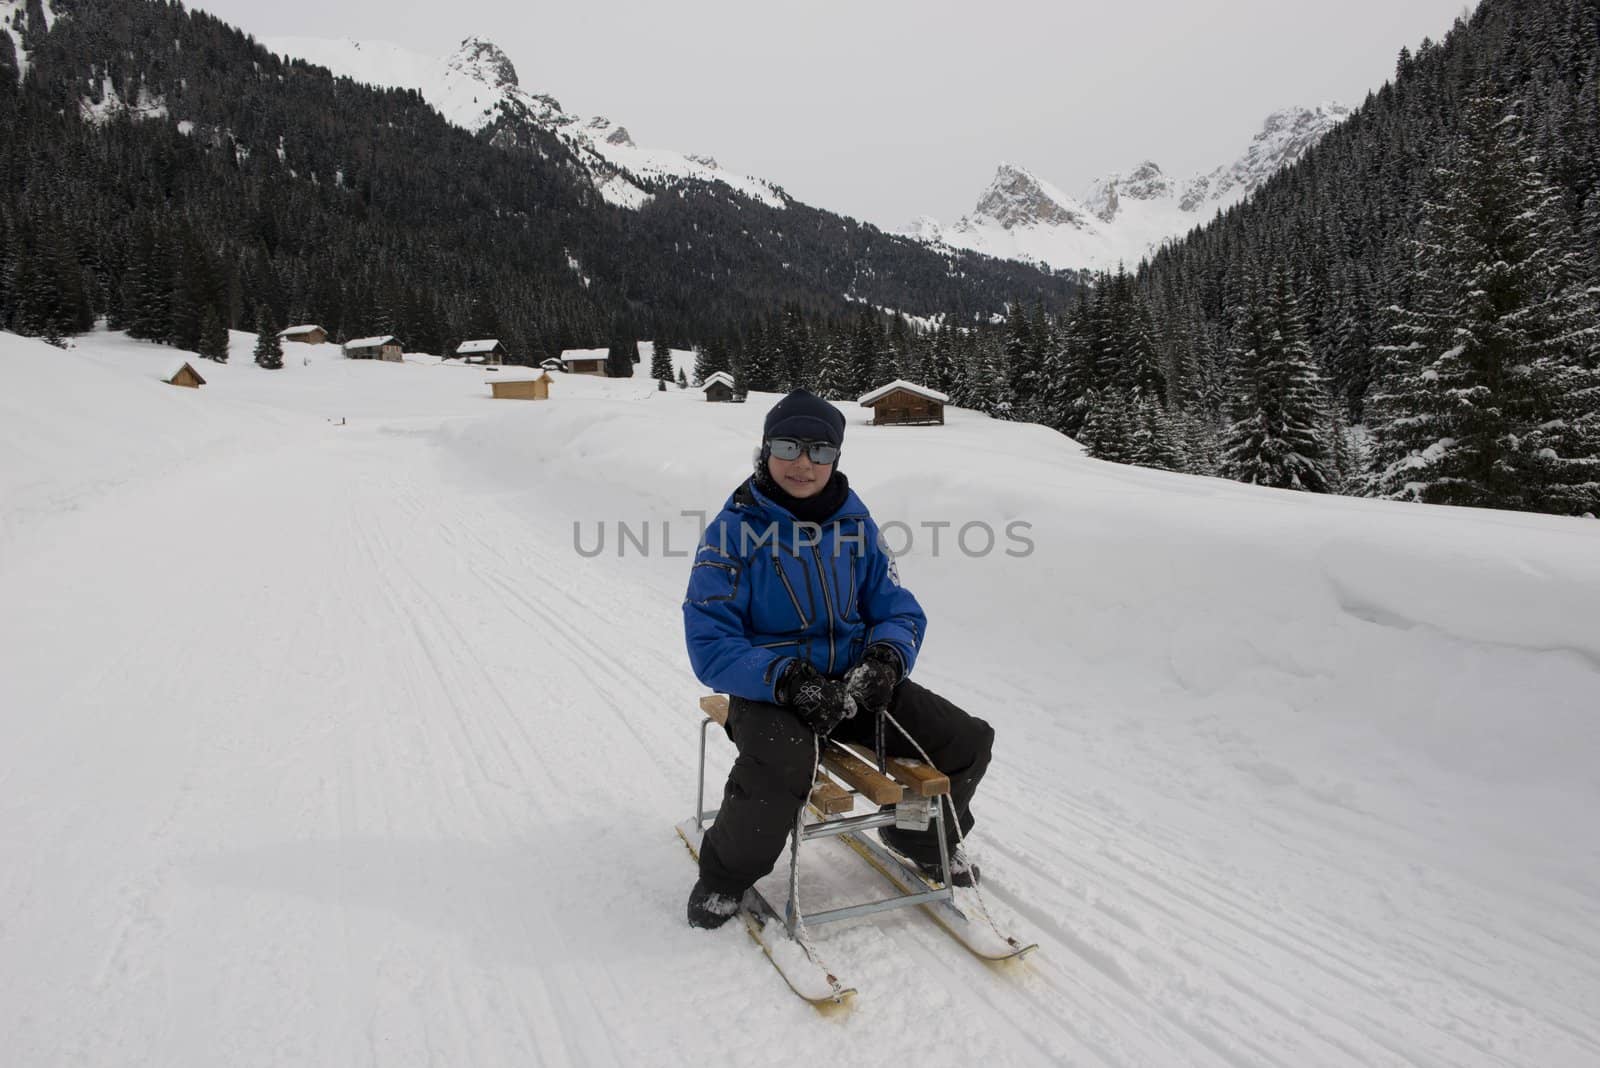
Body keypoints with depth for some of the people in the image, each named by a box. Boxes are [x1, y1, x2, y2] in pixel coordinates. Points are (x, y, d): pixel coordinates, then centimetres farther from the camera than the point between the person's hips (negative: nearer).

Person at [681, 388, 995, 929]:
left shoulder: (855, 523, 3)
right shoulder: (733, 530, -11)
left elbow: (899, 611, 8)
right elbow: (710, 645, -14)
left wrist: (886, 659, -16)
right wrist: (788, 680, -28)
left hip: (854, 681, 5)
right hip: (770, 689, -4)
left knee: (968, 741, -4)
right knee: (779, 772, -36)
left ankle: (921, 836, 29)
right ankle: (725, 874, -2)